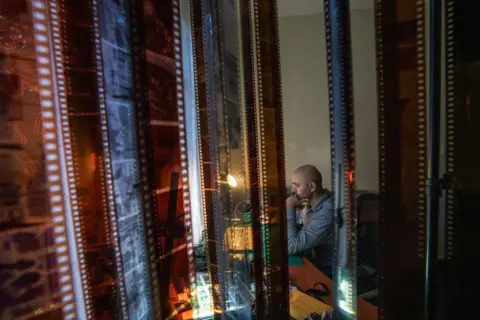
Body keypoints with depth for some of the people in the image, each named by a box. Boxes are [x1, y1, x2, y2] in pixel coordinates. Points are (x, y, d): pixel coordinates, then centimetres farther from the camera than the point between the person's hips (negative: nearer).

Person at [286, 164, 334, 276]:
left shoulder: (326, 214, -30)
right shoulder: (313, 203, -2)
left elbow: (291, 247, -27)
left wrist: (289, 209, -23)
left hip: (324, 273, -7)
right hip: (312, 263, 7)